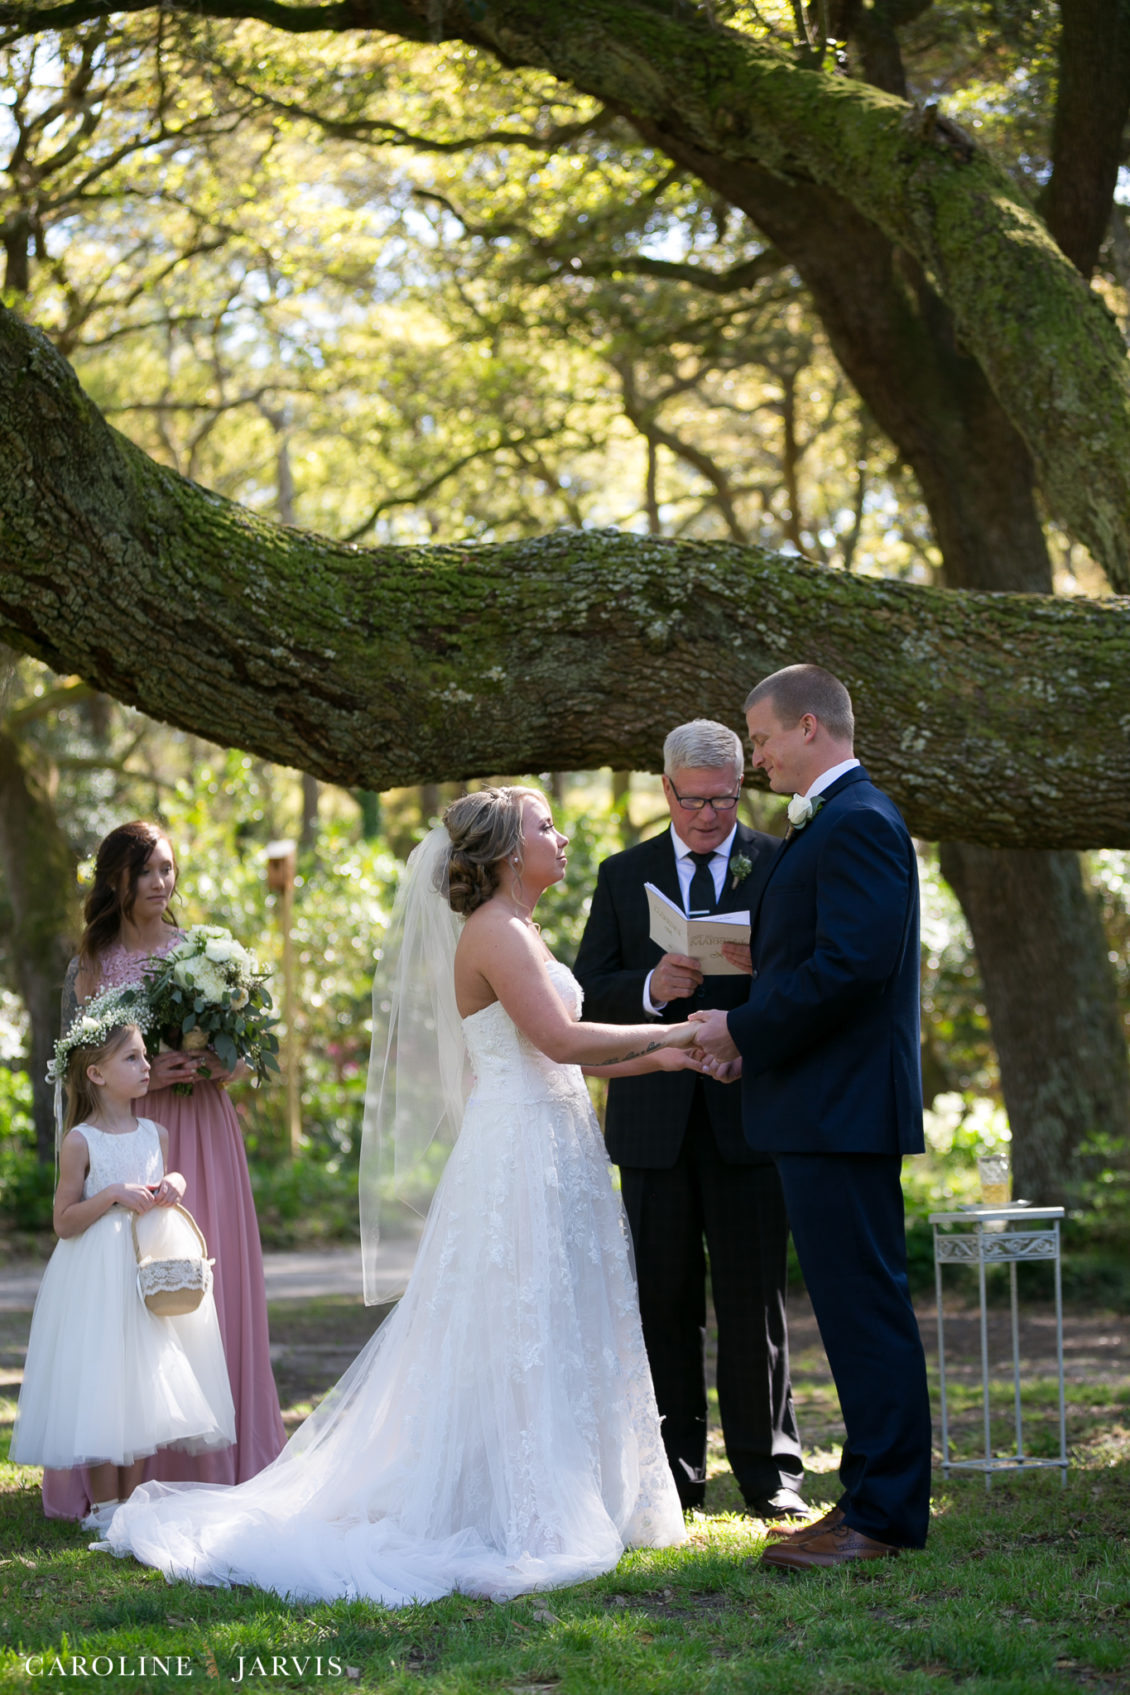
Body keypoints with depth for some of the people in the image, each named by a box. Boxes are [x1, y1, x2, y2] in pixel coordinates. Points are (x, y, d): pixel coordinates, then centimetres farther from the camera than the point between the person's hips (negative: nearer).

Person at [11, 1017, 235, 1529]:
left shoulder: (156, 1134, 7)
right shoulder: (80, 1141, -7)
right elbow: (64, 1222, -8)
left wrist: (172, 1189, -2)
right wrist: (112, 1195, -20)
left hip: (150, 1270, 5)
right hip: (97, 1279, -5)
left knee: (142, 1386, 7)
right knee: (100, 1382, -4)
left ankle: (131, 1503, 15)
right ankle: (104, 1506, 5)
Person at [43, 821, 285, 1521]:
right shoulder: (90, 966, 4)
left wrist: (222, 1066, -9)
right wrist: (141, 1075, -14)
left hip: (203, 1136, 2)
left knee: (209, 1286, 0)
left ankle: (213, 1465, 7)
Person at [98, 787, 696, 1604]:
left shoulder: (522, 933, 18)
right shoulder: (493, 932, -13)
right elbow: (561, 1039, -22)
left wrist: (656, 1056, 6)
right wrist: (674, 1031, -14)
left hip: (555, 1150, 10)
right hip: (519, 1149, -10)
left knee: (555, 1331, 12)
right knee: (517, 1332, -6)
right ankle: (518, 1514, -2)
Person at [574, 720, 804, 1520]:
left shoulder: (782, 865, 6)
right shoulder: (624, 876, 11)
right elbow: (588, 994, 6)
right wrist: (650, 987, -15)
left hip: (748, 1115, -2)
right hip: (654, 1118, 2)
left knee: (754, 1299, -1)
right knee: (664, 1303, 6)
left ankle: (771, 1472, 8)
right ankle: (675, 1474, 14)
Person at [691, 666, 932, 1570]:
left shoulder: (858, 822, -14)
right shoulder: (831, 821, 19)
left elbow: (852, 964, -23)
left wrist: (744, 1030, -15)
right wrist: (751, 1025, 8)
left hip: (844, 1111, -11)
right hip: (830, 1111, 11)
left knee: (863, 1307, -7)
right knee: (859, 1307, 13)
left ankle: (883, 1513, -2)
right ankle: (876, 1494, 20)